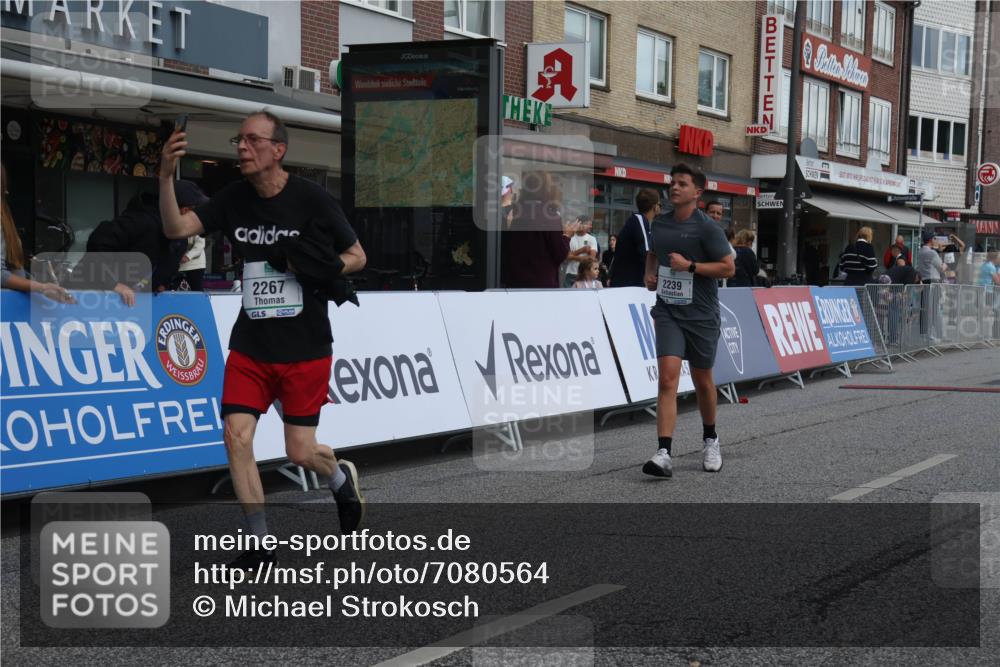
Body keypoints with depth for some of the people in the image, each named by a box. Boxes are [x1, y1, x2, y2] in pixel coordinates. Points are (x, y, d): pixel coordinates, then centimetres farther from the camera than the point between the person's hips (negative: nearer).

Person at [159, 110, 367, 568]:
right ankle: (262, 544, 6)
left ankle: (343, 480, 38)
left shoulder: (313, 200, -8)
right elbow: (177, 228, -8)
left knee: (300, 452, 1)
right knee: (236, 438, -9)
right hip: (249, 346, 4)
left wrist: (323, 268, -19)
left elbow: (356, 256, 1)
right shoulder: (234, 199, 2)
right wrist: (166, 176, -22)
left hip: (306, 349, -3)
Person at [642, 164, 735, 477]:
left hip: (701, 314, -2)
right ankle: (664, 454, -21)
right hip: (667, 312, 3)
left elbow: (728, 267, -10)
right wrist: (650, 272, 8)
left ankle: (710, 440, 37)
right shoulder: (659, 224, 8)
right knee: (667, 378, -14)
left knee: (702, 381, 12)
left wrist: (690, 266, -18)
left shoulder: (708, 227, -9)